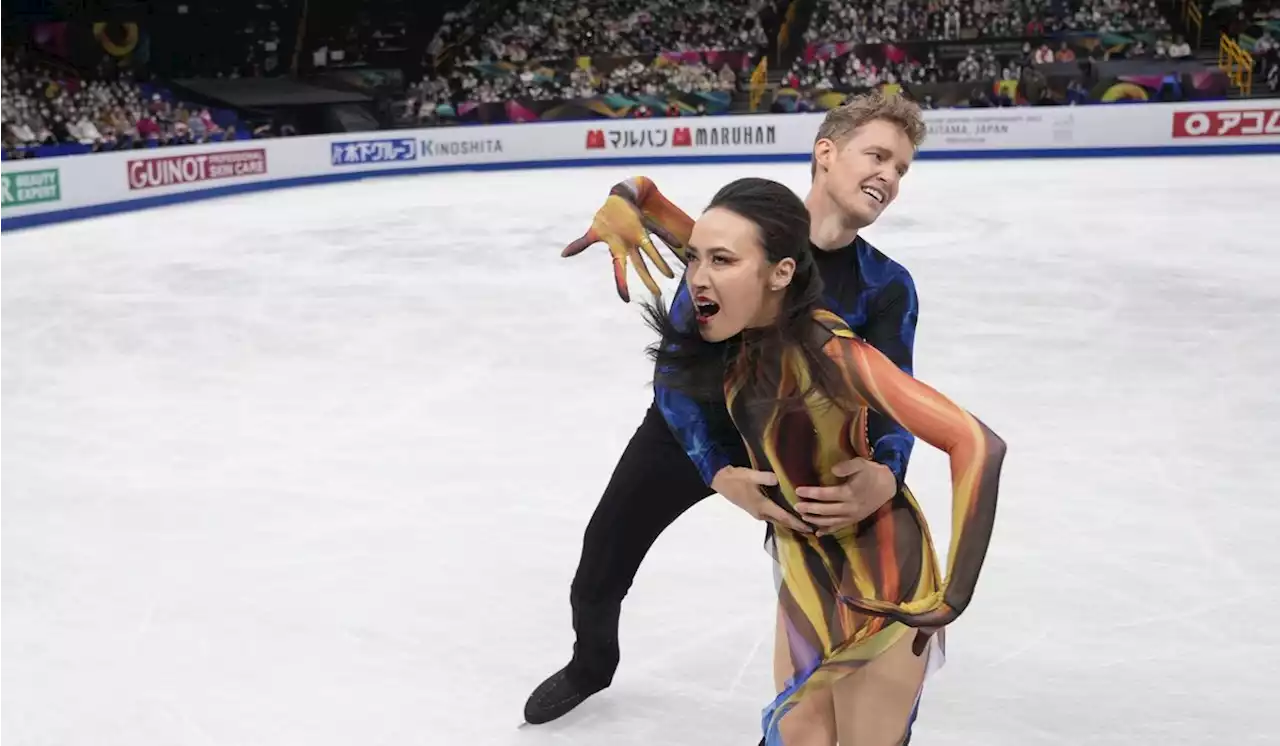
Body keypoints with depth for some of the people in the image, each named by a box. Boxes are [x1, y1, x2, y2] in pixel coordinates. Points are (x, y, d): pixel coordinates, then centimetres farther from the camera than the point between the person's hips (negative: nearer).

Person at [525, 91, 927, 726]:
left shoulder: (887, 288, -17)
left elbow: (893, 401, -26)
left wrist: (885, 475, -50)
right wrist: (721, 472, -43)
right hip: (689, 433, 0)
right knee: (595, 583, 11)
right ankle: (590, 666, 46)